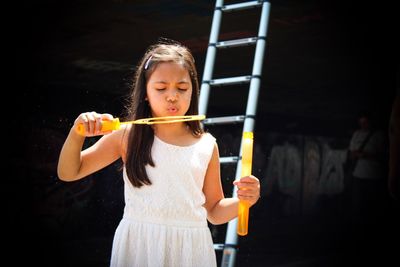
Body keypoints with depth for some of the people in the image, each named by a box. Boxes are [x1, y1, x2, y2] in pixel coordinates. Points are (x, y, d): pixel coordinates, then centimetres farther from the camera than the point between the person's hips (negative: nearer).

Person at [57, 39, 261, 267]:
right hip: (137, 245, -1)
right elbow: (68, 173, 4)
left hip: (190, 247, 1)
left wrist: (242, 201, -9)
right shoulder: (128, 136, -1)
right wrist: (77, 133, -14)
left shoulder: (207, 146, 2)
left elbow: (214, 212, 11)